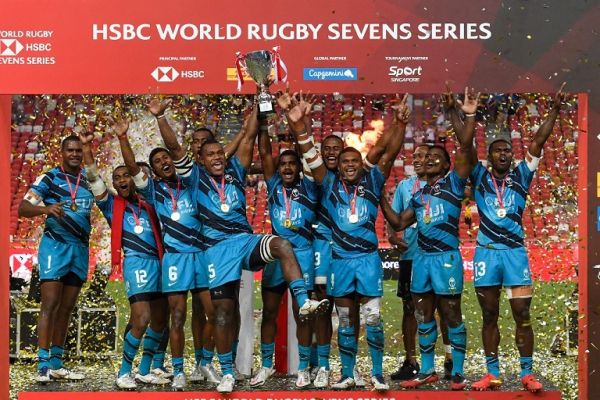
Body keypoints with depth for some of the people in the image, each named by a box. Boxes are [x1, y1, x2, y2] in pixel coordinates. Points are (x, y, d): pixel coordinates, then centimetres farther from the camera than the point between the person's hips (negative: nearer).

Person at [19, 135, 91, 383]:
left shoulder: (89, 179, 11)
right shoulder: (49, 178, -3)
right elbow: (22, 208, -11)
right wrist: (45, 208, -30)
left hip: (81, 248, 5)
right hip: (55, 246, -5)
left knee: (66, 308, 7)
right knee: (50, 305, -12)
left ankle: (56, 364, 12)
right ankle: (43, 365, -13)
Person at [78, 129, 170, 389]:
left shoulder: (147, 204, 19)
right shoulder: (111, 204, 7)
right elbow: (93, 178, -3)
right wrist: (87, 147, -12)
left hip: (159, 261, 6)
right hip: (137, 263, -6)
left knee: (159, 321, 7)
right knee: (141, 319, -17)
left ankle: (144, 372, 19)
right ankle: (123, 373, -6)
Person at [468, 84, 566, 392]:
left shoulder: (521, 176, 8)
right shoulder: (480, 176, 8)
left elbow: (539, 142, 1)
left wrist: (555, 109, -5)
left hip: (515, 252, 0)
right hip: (486, 252, 0)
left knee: (522, 315, -3)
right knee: (489, 316, 6)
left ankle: (527, 374, 3)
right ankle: (493, 374, 11)